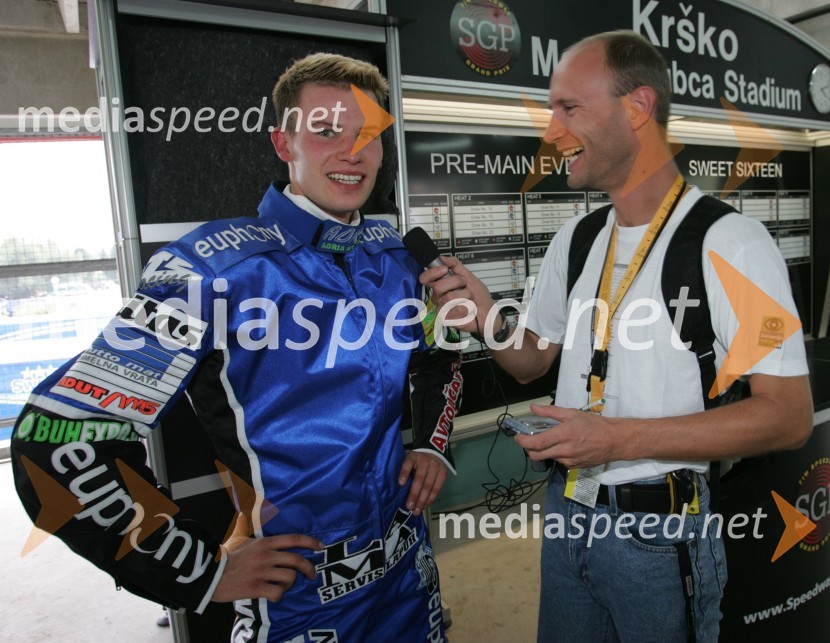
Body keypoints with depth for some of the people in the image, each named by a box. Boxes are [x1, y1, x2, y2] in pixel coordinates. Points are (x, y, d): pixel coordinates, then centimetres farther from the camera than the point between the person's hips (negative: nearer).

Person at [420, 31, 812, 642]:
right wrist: (488, 319, -10)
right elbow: (532, 361, 11)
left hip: (658, 532, -5)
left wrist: (620, 438, -25)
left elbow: (789, 416, -18)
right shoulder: (575, 240, 3)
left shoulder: (729, 242, -17)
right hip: (566, 513, 6)